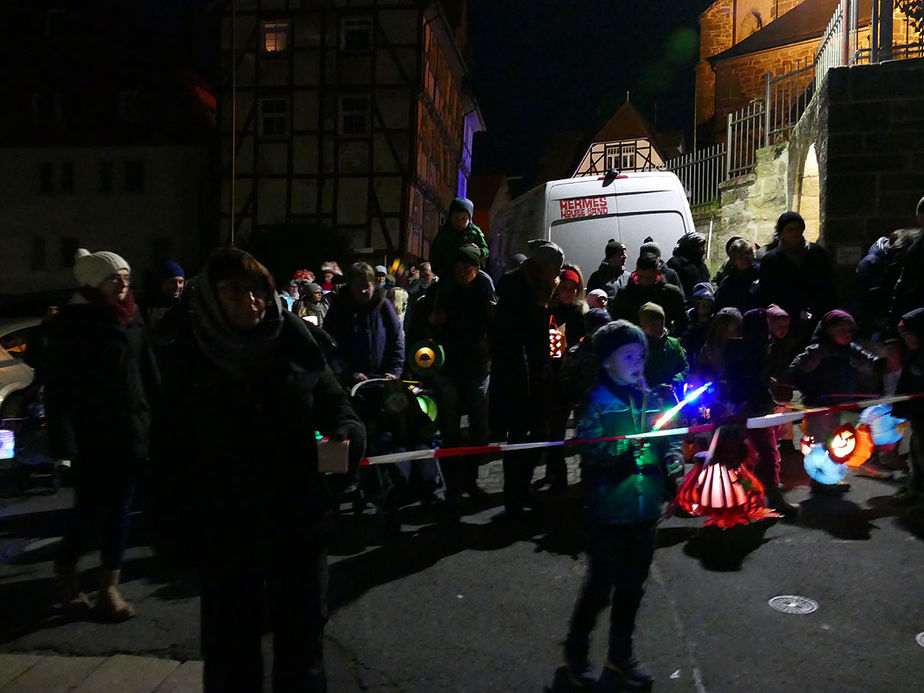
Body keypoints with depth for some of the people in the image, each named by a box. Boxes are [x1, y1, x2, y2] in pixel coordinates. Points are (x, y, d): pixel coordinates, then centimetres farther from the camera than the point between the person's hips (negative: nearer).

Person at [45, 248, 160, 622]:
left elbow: (149, 375, 11)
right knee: (90, 511, 2)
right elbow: (58, 389, -10)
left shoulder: (132, 319, 8)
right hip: (91, 438, -4)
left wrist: (153, 421, 7)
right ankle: (64, 570, 31)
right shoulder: (69, 324, -7)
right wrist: (64, 441, -16)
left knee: (119, 511, 10)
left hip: (131, 433, 5)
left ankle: (110, 588, 22)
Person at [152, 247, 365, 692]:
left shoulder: (295, 343, -5)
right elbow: (172, 440, -1)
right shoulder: (190, 354, -5)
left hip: (298, 517, 1)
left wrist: (347, 433, -18)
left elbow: (333, 401, 3)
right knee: (230, 639, 16)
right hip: (222, 523, 0)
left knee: (302, 632, 16)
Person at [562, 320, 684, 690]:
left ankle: (621, 654, 36)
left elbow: (669, 440, 15)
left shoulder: (652, 402, 6)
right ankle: (576, 650, 27)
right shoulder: (595, 404, -10)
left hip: (645, 511, 5)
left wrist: (673, 462, -5)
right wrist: (625, 454, -36)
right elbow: (591, 452, -21)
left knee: (632, 587, 17)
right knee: (600, 587, 3)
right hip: (609, 512, -5)